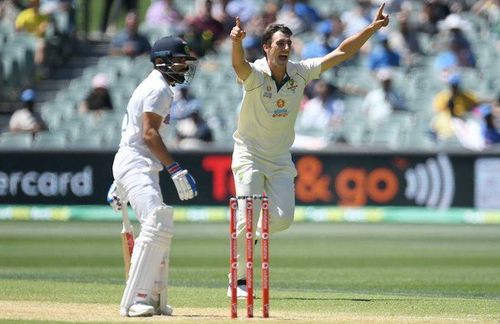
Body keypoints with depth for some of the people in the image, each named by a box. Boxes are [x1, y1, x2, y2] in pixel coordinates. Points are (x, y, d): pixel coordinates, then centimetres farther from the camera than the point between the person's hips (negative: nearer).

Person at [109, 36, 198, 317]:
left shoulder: (153, 87, 22)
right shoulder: (159, 89, -10)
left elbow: (133, 134, 25)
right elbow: (149, 134, -19)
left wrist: (120, 183, 26)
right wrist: (176, 170, -22)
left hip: (143, 168, 11)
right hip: (136, 165, -11)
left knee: (162, 229, 14)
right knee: (157, 226, -22)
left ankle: (154, 300, 16)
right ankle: (134, 301, -26)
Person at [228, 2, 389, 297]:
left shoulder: (301, 72, -5)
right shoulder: (255, 74, -19)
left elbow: (342, 53, -4)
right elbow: (240, 66, -43)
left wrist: (373, 28, -13)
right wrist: (237, 41, -66)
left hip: (281, 159, 5)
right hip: (249, 154, -5)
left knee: (283, 218, -5)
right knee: (246, 219, -11)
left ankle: (245, 237, 26)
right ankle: (239, 281, 3)